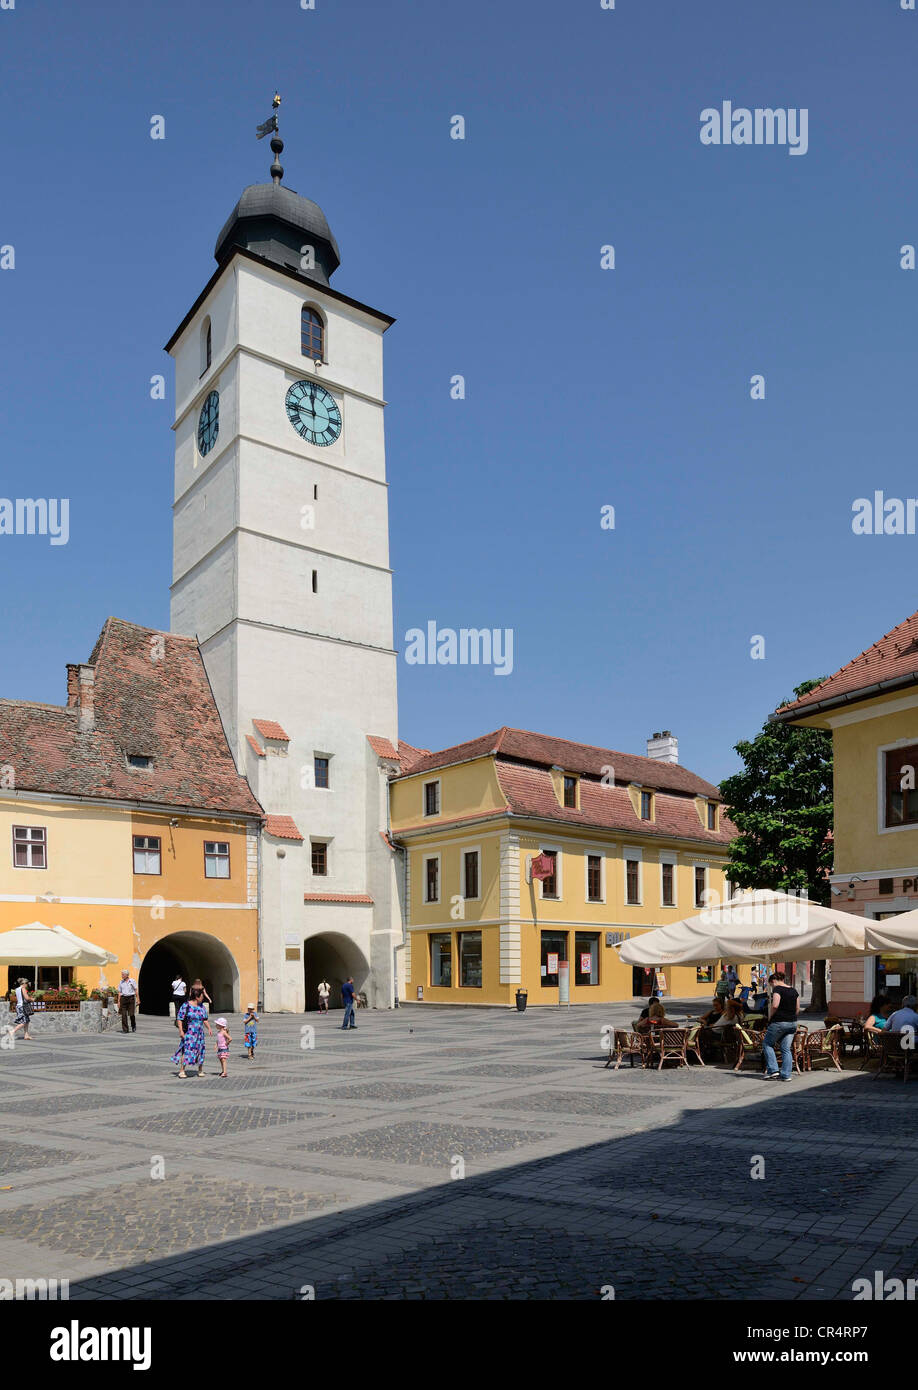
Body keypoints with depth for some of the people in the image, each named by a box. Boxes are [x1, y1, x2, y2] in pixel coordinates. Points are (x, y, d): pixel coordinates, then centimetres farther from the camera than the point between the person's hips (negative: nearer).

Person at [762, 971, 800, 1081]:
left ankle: (773, 1070, 2)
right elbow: (797, 1008, 14)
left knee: (767, 1044, 9)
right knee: (786, 1049, 9)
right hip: (792, 1022, 7)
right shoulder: (793, 990, 12)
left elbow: (775, 1006, -21)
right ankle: (786, 1075, 6)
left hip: (779, 1022, -7)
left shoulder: (777, 989, -11)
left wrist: (770, 1017, -7)